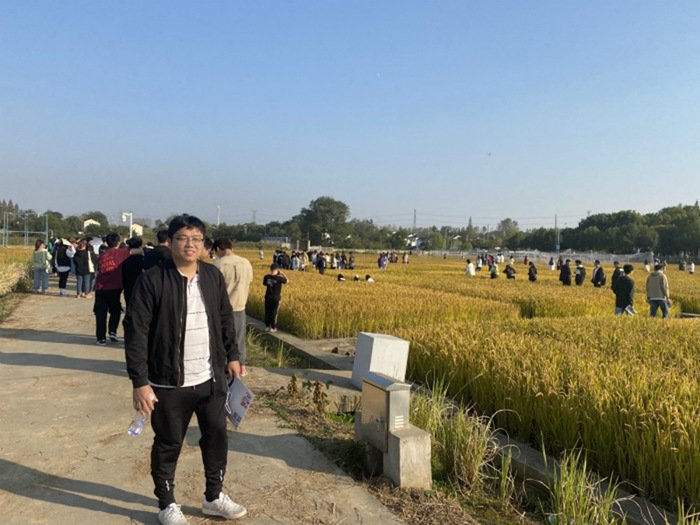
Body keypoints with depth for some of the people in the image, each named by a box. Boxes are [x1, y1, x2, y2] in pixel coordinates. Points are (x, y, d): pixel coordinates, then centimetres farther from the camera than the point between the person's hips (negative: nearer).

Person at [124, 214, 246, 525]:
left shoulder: (213, 277, 2)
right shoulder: (152, 280, -13)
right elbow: (136, 332, -13)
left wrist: (232, 356, 11)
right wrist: (140, 382, -16)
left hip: (212, 379, 5)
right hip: (170, 384, -4)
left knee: (217, 437, 16)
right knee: (168, 445, 13)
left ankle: (213, 498, 38)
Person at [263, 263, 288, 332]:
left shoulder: (266, 277, -8)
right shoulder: (279, 278, -19)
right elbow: (287, 281, -5)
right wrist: (282, 273, 0)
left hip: (268, 297, 4)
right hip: (276, 298, -3)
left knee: (267, 312, 14)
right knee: (274, 312, 7)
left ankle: (267, 326, 22)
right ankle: (273, 327, 15)